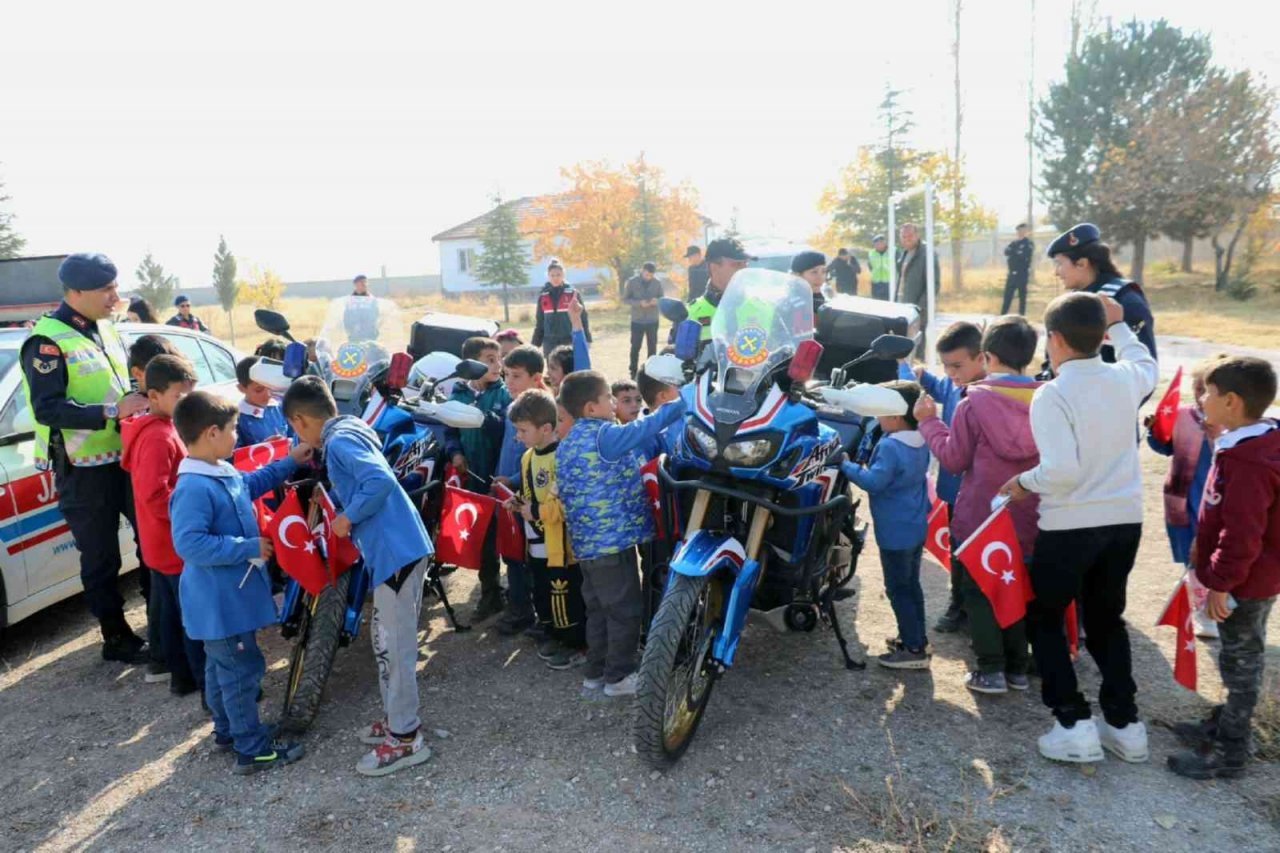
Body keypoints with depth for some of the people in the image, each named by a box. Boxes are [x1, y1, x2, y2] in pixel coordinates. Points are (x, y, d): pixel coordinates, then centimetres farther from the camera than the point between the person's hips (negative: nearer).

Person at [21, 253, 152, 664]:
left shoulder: (107, 331, 8)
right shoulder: (47, 341, -15)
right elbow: (47, 409, -21)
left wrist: (140, 399, 0)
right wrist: (112, 411, -28)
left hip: (126, 457, 7)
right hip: (83, 470, -7)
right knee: (101, 559, 6)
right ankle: (117, 639, 20)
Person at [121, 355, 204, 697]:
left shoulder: (155, 429, 10)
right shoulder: (159, 437, -23)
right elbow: (153, 495, -30)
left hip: (163, 543, 10)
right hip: (177, 543, -10)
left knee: (172, 611, 18)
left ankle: (182, 675, 30)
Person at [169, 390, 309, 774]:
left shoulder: (223, 473, 4)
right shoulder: (194, 489, -27)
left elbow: (251, 484, 25)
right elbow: (190, 544, -32)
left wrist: (290, 463, 24)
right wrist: (249, 547, -27)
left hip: (230, 595, 10)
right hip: (219, 601, -10)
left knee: (222, 667, 23)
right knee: (242, 671, 0)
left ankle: (227, 731, 39)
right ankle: (254, 750, 12)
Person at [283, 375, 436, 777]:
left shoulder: (338, 442, -13)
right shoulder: (353, 429, 15)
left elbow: (380, 481, -27)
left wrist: (347, 519, -14)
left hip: (395, 551, -10)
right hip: (399, 546, 10)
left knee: (394, 646, 0)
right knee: (386, 638, 21)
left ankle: (406, 739, 12)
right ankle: (397, 716, 35)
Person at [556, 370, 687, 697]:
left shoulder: (565, 445, 11)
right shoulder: (605, 435, -16)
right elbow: (645, 428, -21)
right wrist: (684, 403, -12)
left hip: (587, 541, 9)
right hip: (613, 538, -9)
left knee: (599, 609, 18)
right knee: (625, 609, 3)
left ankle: (595, 673, 27)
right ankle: (618, 676, 12)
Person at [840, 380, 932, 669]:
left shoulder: (889, 446, -23)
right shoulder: (921, 442, 6)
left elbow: (874, 481, -30)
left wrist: (846, 465, -20)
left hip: (896, 532, -9)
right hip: (916, 527, 9)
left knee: (898, 590, 0)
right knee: (911, 585, 20)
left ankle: (914, 649, 4)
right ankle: (917, 638, 30)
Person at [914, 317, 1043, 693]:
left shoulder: (973, 402, -14)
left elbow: (954, 459, -9)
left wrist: (929, 421, 1)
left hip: (979, 518, -4)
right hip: (1027, 520, 4)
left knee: (978, 592, 10)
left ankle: (991, 669, 10)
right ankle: (1018, 667, 26)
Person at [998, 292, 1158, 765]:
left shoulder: (1051, 394, -18)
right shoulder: (1125, 379, 1)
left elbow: (1062, 470, -25)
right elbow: (1147, 366, 28)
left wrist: (1025, 482, -8)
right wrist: (1118, 324, 33)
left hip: (1071, 525, -6)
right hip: (1125, 519, 6)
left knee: (1043, 618, 12)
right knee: (1106, 619, 22)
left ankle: (1075, 725, 9)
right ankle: (1125, 724, 26)